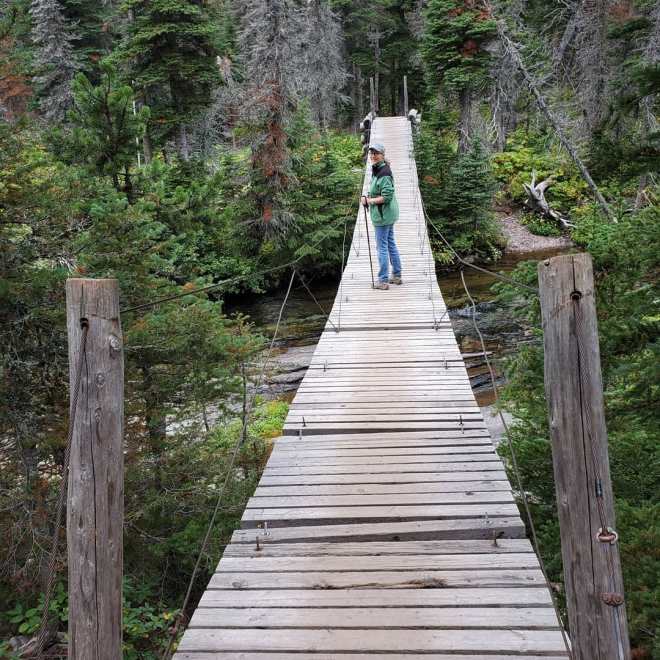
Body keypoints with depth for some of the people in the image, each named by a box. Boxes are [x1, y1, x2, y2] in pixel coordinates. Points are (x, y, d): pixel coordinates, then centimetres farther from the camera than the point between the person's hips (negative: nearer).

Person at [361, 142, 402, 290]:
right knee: (391, 244, 17)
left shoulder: (384, 173, -20)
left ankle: (383, 281, 3)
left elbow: (387, 196, -24)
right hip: (388, 214, 11)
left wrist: (370, 200, -15)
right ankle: (397, 276, 26)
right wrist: (368, 198, 8)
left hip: (383, 215, -11)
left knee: (382, 247, -4)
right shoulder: (376, 170, 11)